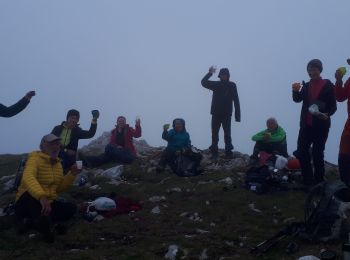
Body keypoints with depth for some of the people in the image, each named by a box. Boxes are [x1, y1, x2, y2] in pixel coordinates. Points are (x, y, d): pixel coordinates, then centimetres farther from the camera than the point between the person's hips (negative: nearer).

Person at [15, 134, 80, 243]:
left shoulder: (58, 163, 9)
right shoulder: (35, 158, -14)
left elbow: (58, 188, 9)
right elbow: (28, 178, -37)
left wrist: (72, 174, -6)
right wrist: (41, 197, -54)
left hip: (48, 203, 7)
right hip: (26, 204, -7)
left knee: (71, 208, -15)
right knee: (32, 194, -38)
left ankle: (31, 222, -15)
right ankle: (45, 227, -29)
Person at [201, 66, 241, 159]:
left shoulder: (232, 86, -2)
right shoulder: (216, 84, 6)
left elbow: (236, 101, -5)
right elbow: (203, 82, 0)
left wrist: (237, 115, -10)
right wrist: (210, 73, -10)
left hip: (226, 114, -3)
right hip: (216, 113, 3)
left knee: (227, 134, 0)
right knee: (214, 134, 4)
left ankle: (228, 151, 6)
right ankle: (214, 152, 10)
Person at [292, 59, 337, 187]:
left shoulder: (328, 85, -4)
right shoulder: (306, 86, 10)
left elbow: (333, 106, -6)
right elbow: (298, 99, -4)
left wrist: (327, 114, -26)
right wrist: (295, 91, -24)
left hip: (321, 125, -4)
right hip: (306, 124, 4)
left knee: (317, 154, -1)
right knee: (301, 152, 2)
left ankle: (318, 182, 12)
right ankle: (308, 181, 15)